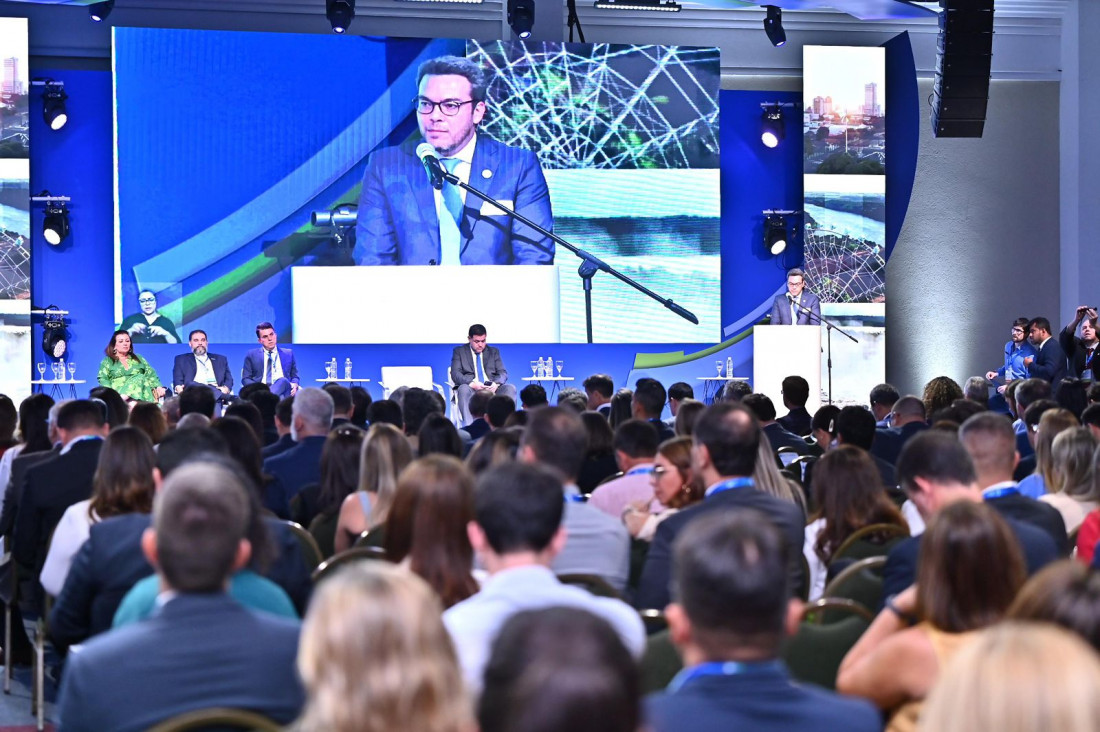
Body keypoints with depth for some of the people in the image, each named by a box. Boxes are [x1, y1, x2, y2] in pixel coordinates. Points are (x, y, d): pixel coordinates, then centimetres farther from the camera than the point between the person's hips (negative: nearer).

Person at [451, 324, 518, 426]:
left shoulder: (493, 352, 21)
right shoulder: (459, 351, 12)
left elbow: (503, 373, 11)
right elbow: (455, 374, -1)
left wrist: (496, 383, -15)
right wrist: (472, 384, -22)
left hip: (491, 389, 3)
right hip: (471, 388, -3)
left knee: (510, 388, -26)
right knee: (463, 389, -37)